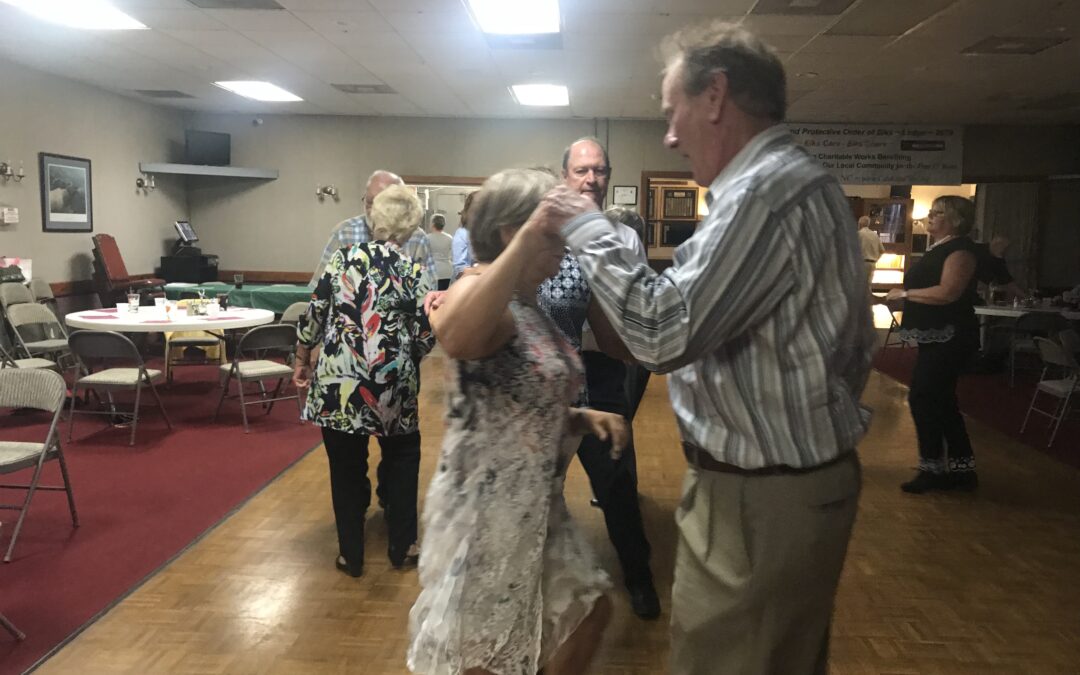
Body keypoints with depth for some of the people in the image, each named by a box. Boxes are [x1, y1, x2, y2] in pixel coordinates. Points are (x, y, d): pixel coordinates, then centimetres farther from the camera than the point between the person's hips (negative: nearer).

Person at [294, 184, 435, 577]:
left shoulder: (342, 259, 0)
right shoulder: (412, 272, -3)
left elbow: (313, 316, 2)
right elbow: (425, 338, -5)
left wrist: (302, 361, 15)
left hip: (337, 381, 1)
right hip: (392, 383, 0)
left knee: (346, 467, 13)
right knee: (402, 459, 21)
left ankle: (351, 555, 24)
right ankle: (402, 548, 26)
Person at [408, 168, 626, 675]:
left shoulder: (530, 307, 9)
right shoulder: (477, 291, -20)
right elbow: (454, 338, -47)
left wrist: (584, 419, 2)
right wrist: (528, 238, -47)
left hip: (538, 507, 9)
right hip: (484, 509, -9)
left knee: (589, 609, 22)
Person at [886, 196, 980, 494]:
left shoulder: (960, 248, -14)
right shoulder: (940, 248, 16)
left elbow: (947, 292, -25)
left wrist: (904, 293, -17)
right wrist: (903, 294, 6)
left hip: (949, 338, -10)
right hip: (936, 336, 10)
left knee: (922, 398, -7)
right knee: (941, 402, 13)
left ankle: (933, 469, 3)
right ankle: (961, 470, 21)